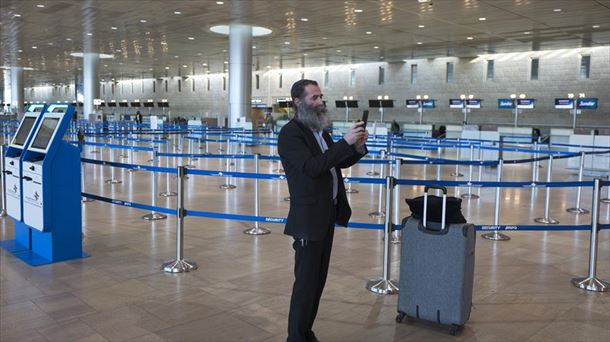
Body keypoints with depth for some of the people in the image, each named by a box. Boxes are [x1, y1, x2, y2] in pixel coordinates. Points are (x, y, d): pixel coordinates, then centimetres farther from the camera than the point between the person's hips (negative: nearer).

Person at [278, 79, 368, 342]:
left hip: (328, 214, 8)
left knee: (318, 279, 15)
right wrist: (345, 142, -26)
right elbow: (311, 167, -26)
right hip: (308, 219, -8)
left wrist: (357, 147, -3)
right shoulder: (290, 133, -14)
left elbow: (338, 163, 16)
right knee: (306, 281, 0)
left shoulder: (319, 129, 12)